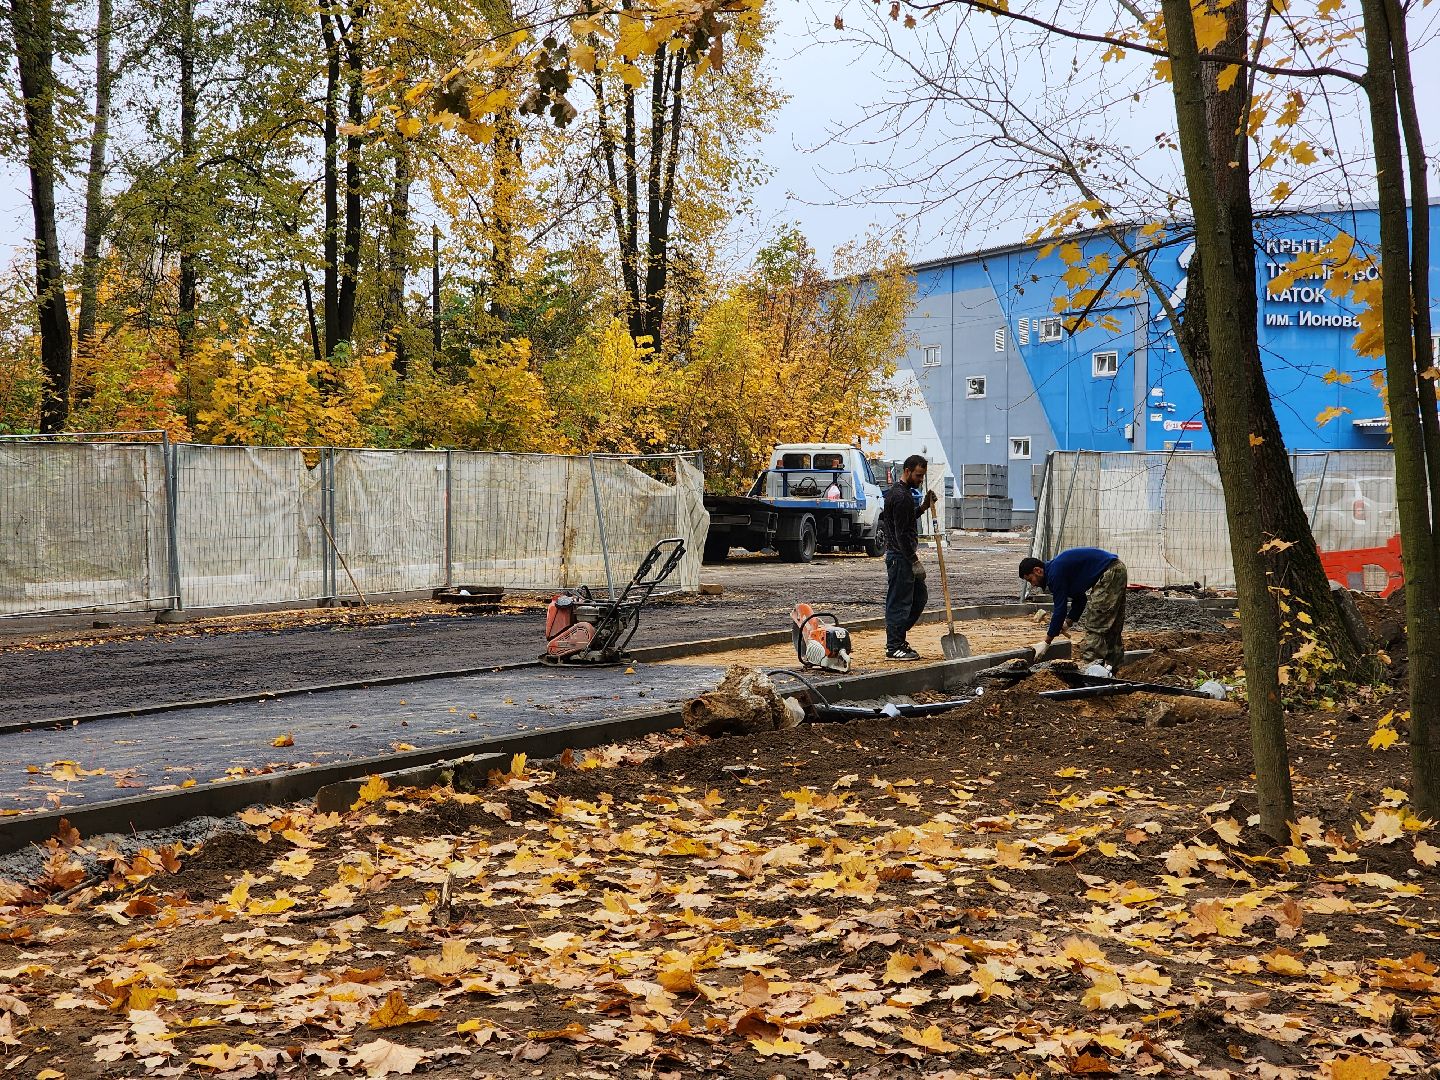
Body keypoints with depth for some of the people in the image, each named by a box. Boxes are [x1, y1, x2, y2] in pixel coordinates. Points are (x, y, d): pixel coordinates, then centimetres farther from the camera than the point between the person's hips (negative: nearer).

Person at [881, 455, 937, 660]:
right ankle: (894, 647, 1)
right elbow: (902, 533, -22)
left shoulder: (899, 492, 15)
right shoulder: (901, 496, -18)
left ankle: (897, 637, 20)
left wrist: (923, 506, 13)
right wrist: (914, 560, -19)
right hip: (900, 556, -11)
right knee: (899, 602, -4)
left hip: (904, 555, 11)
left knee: (920, 596, 16)